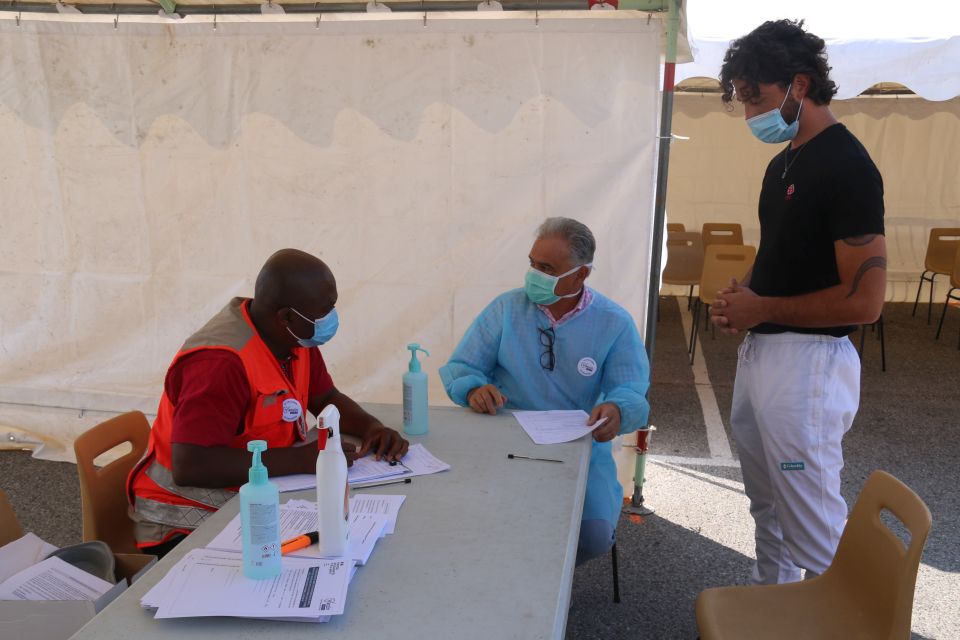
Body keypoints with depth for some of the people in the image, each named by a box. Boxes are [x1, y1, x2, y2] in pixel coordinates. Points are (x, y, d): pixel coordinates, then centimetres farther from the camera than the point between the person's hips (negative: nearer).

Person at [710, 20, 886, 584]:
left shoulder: (846, 166, -17)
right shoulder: (784, 162, 11)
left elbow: (865, 300, -20)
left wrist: (764, 308, -13)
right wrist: (745, 296, 2)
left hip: (807, 362, -9)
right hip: (760, 350, 9)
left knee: (816, 529, 2)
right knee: (768, 508, 22)